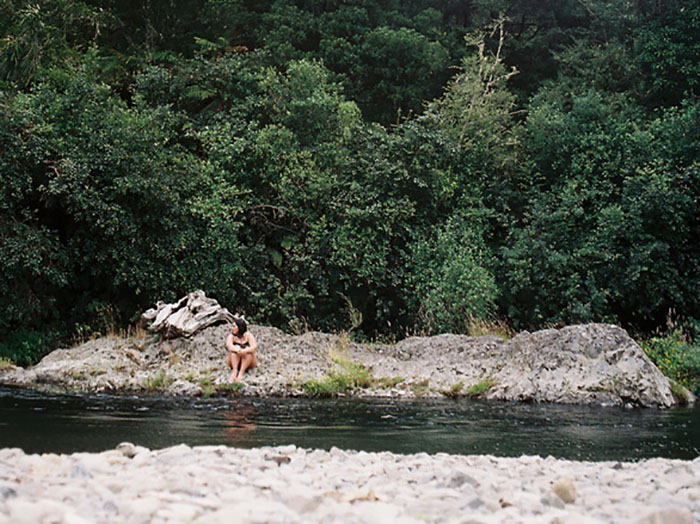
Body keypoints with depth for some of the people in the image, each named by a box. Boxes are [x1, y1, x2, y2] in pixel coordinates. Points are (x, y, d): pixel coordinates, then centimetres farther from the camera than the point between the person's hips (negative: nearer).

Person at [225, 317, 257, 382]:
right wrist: (236, 349, -46)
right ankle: (234, 371, -39)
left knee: (248, 349, -27)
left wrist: (244, 351, -42)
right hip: (234, 362, 0)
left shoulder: (248, 335, -8)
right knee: (236, 347, -24)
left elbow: (254, 347, -24)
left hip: (248, 362, 0)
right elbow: (229, 345, -26)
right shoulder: (232, 336, -6)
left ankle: (241, 372, -39)